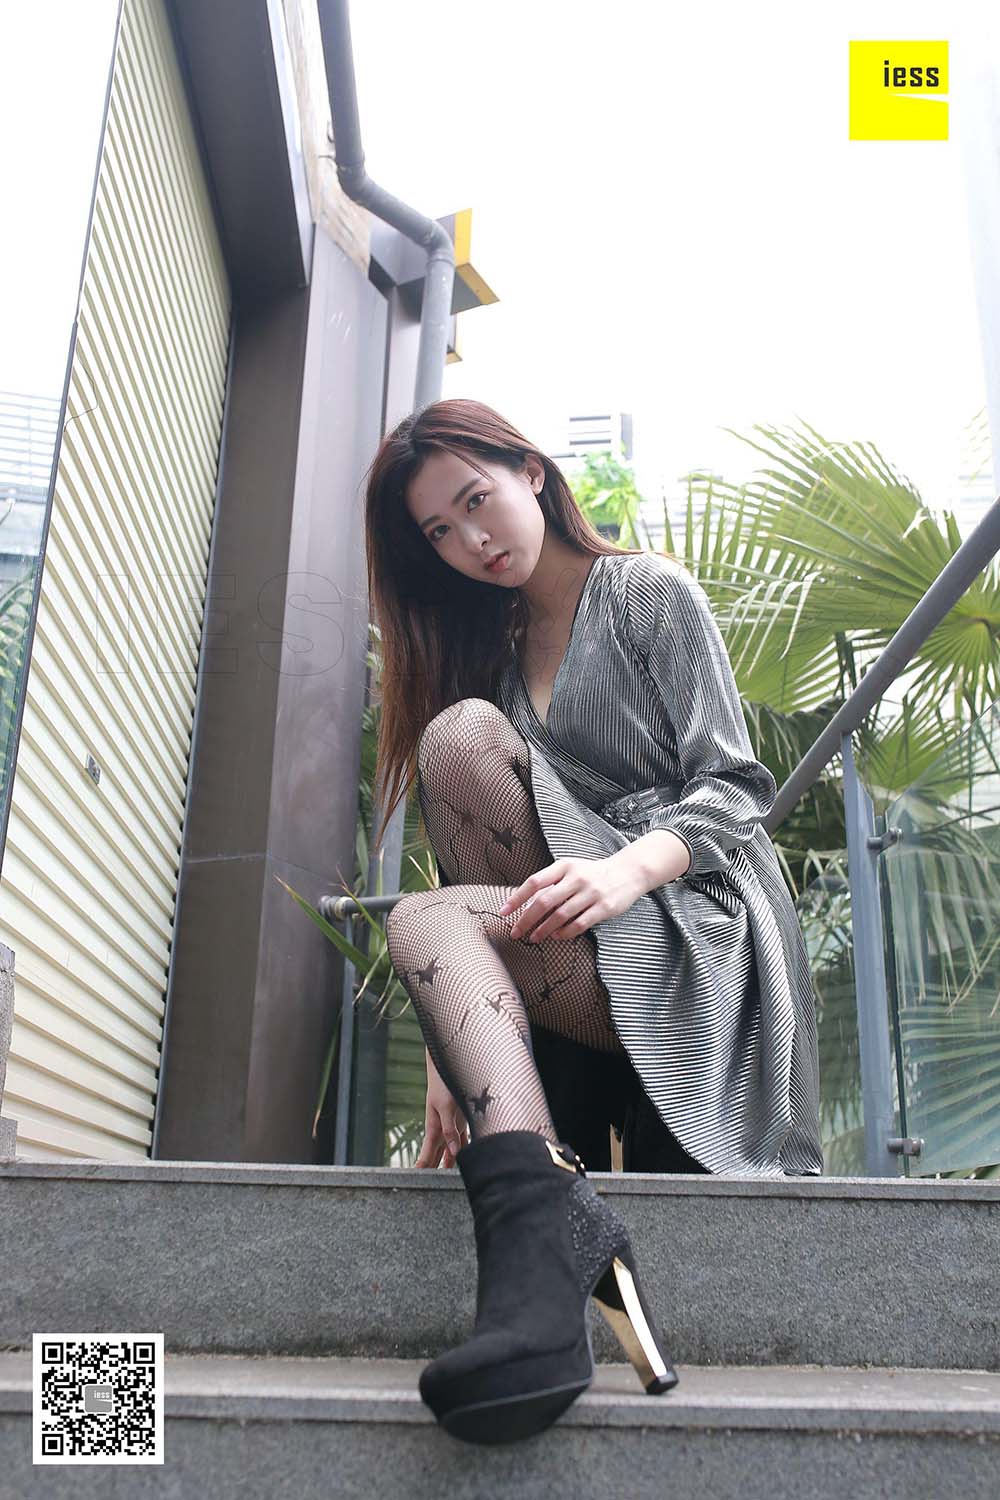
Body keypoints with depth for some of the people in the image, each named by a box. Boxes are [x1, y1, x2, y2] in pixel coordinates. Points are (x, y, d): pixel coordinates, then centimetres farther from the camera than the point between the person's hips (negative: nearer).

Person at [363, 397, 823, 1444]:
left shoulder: (649, 592, 5)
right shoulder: (488, 651, 21)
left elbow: (732, 788, -5)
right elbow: (474, 864, 12)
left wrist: (627, 869, -27)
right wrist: (454, 1047, 0)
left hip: (697, 924, -6)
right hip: (576, 935, 6)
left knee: (421, 918, -27)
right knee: (462, 733, -17)